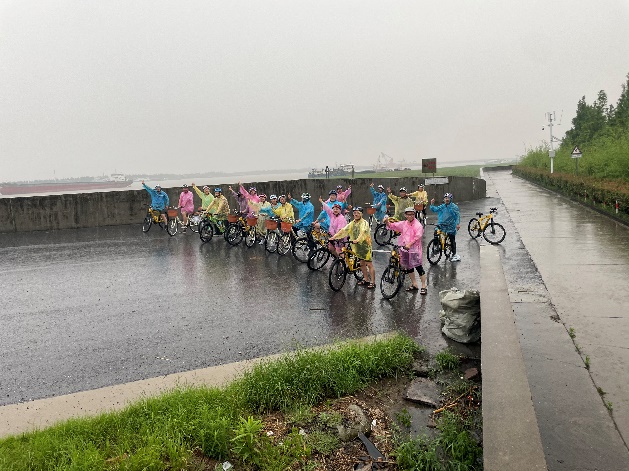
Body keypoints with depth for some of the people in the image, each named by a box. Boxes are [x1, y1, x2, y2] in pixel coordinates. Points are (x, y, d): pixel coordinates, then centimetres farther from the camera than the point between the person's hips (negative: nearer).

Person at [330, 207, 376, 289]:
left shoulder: (364, 223, -12)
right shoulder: (352, 223, 9)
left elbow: (363, 232, -31)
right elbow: (343, 230, 0)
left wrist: (357, 240, -48)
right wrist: (334, 237, -14)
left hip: (365, 245, -7)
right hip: (357, 247, 7)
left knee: (369, 264, -4)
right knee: (362, 264, 16)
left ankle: (373, 282, 0)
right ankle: (366, 280, 28)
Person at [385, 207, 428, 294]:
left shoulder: (418, 225, -9)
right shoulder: (403, 224, 9)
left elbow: (417, 236, -19)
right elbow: (392, 226, 11)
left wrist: (409, 244, -27)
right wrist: (387, 221, -9)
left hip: (414, 249, -7)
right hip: (405, 248, 7)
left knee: (418, 267, -6)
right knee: (408, 267, 15)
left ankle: (424, 286, 2)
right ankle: (414, 284, 30)